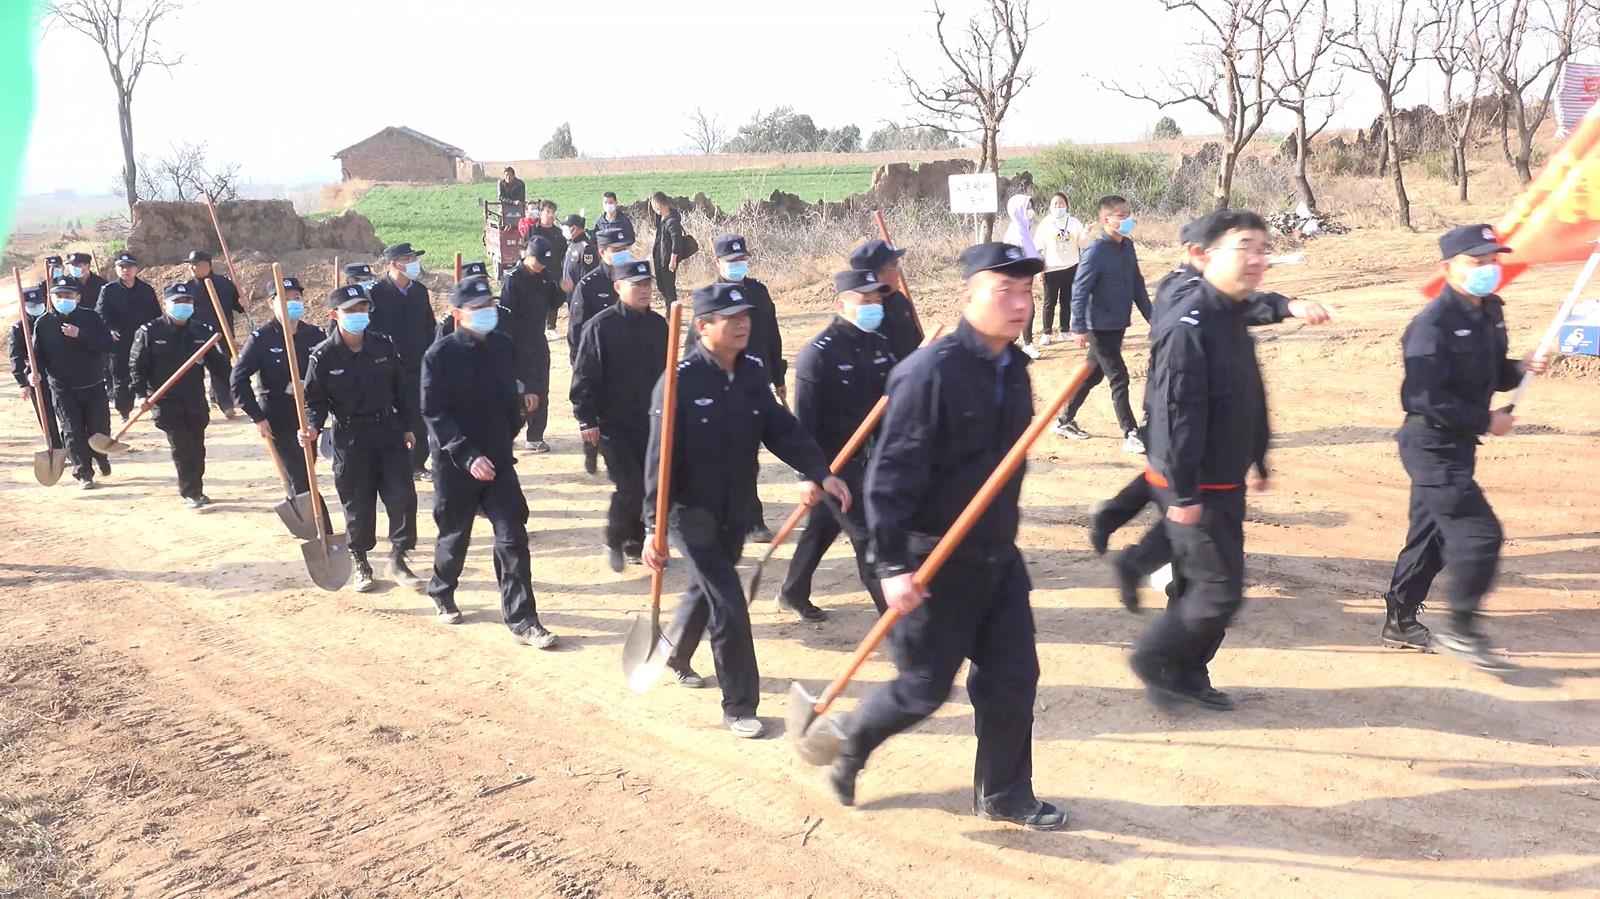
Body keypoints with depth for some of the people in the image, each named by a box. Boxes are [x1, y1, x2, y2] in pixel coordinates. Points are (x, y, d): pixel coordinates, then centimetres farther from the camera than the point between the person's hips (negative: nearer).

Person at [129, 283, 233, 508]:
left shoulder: (204, 332, 5)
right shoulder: (149, 332, -3)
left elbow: (220, 364, 7)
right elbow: (137, 365, -2)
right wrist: (142, 394, -11)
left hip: (196, 401, 3)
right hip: (166, 402, -3)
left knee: (197, 446, 9)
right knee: (181, 446, -8)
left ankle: (196, 489, 23)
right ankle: (189, 492, 2)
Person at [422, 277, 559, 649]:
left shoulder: (504, 347, 3)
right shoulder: (440, 355, -12)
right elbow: (435, 414, -16)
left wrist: (508, 438, 12)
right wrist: (468, 457, -25)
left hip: (498, 459, 4)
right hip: (455, 463, -3)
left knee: (512, 537, -2)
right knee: (455, 535, 13)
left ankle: (521, 619, 3)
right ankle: (442, 593, 41)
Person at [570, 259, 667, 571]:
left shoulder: (658, 325, 8)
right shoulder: (601, 326, -10)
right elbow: (585, 375, -9)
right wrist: (586, 419, -12)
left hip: (651, 422, 6)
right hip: (613, 424, -5)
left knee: (651, 485, 7)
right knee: (629, 487, -10)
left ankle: (637, 544, 23)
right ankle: (614, 542, 14)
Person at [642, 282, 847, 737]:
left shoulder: (753, 372, -1)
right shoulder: (680, 381, -20)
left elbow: (780, 428, -1)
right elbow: (661, 458, -20)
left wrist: (819, 471, -15)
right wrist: (654, 528, -23)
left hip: (737, 512, 7)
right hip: (692, 513, -6)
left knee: (705, 589, 25)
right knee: (729, 607, -7)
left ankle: (676, 657, 51)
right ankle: (739, 705, 8)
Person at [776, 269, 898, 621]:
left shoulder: (880, 345, 5)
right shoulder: (818, 354, -16)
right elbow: (804, 420, -16)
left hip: (870, 458, 7)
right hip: (834, 462, -7)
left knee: (822, 528, 19)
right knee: (867, 535, -5)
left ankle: (792, 594, 36)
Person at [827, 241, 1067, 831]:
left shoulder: (1014, 368, 4)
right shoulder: (932, 371, -21)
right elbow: (891, 474, -23)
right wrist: (893, 566, -25)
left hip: (998, 556, 7)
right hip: (937, 563, -7)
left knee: (1013, 675, 9)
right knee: (925, 687, 6)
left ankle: (1003, 794, 27)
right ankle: (850, 747, 33)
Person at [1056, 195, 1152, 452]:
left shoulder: (1127, 247, 7)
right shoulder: (1096, 252, -16)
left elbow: (1138, 286, 14)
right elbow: (1079, 291, -16)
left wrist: (1152, 317, 14)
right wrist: (1080, 328, -19)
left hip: (1119, 325, 8)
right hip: (1101, 327, -8)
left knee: (1093, 375, 15)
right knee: (1119, 379, -4)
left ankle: (1065, 421, 28)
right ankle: (1131, 436, 2)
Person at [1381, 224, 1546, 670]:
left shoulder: (1490, 312, 9)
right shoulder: (1433, 324, -20)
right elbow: (1425, 397, -25)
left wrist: (1519, 369, -2)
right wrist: (1486, 421, -18)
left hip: (1458, 445, 10)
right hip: (1432, 446, -10)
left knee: (1431, 533, 16)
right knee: (1480, 533, -10)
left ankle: (1400, 621, 29)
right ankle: (1460, 628, 3)